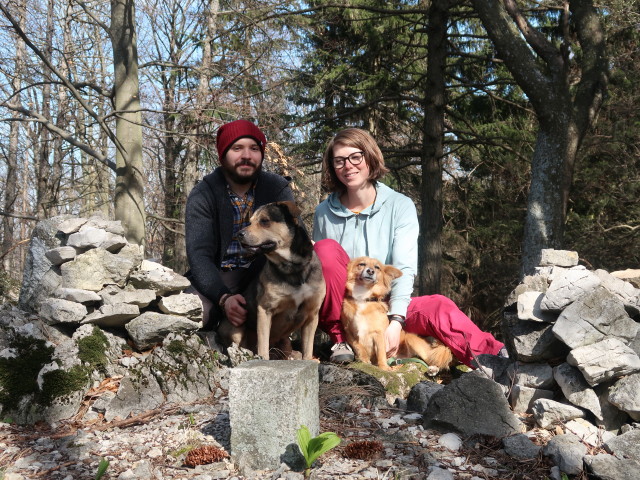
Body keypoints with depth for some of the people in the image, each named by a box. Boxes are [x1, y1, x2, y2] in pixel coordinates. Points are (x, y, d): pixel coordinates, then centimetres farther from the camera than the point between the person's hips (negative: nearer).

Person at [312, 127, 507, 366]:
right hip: (339, 312, 1)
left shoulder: (399, 206, -3)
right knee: (326, 248, -24)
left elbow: (404, 268, -13)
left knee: (439, 307, -28)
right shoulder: (324, 213, 2)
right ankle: (340, 339, -18)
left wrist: (396, 321, -28)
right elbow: (320, 265, 5)